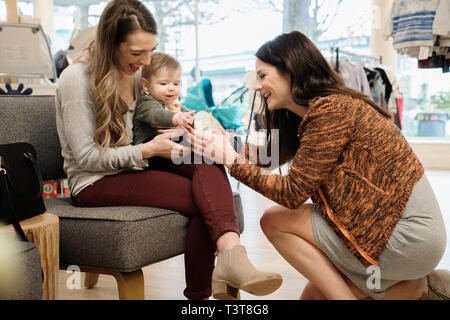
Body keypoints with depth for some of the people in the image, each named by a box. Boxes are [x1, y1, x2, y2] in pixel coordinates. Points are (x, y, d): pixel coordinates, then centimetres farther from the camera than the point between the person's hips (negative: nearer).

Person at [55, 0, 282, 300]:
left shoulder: (136, 71, 10)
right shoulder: (76, 78, -12)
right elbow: (87, 157, -14)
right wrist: (148, 150, -18)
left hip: (134, 169, 7)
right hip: (96, 183, -6)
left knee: (209, 163, -25)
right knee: (203, 200, -24)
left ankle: (231, 253, -43)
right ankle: (200, 292, -23)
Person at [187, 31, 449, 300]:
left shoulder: (330, 109, -18)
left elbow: (292, 193, -19)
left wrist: (231, 160, -15)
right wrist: (226, 140, 6)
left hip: (408, 234, -10)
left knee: (274, 221, -8)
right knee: (312, 295, 14)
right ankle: (418, 286, 13)